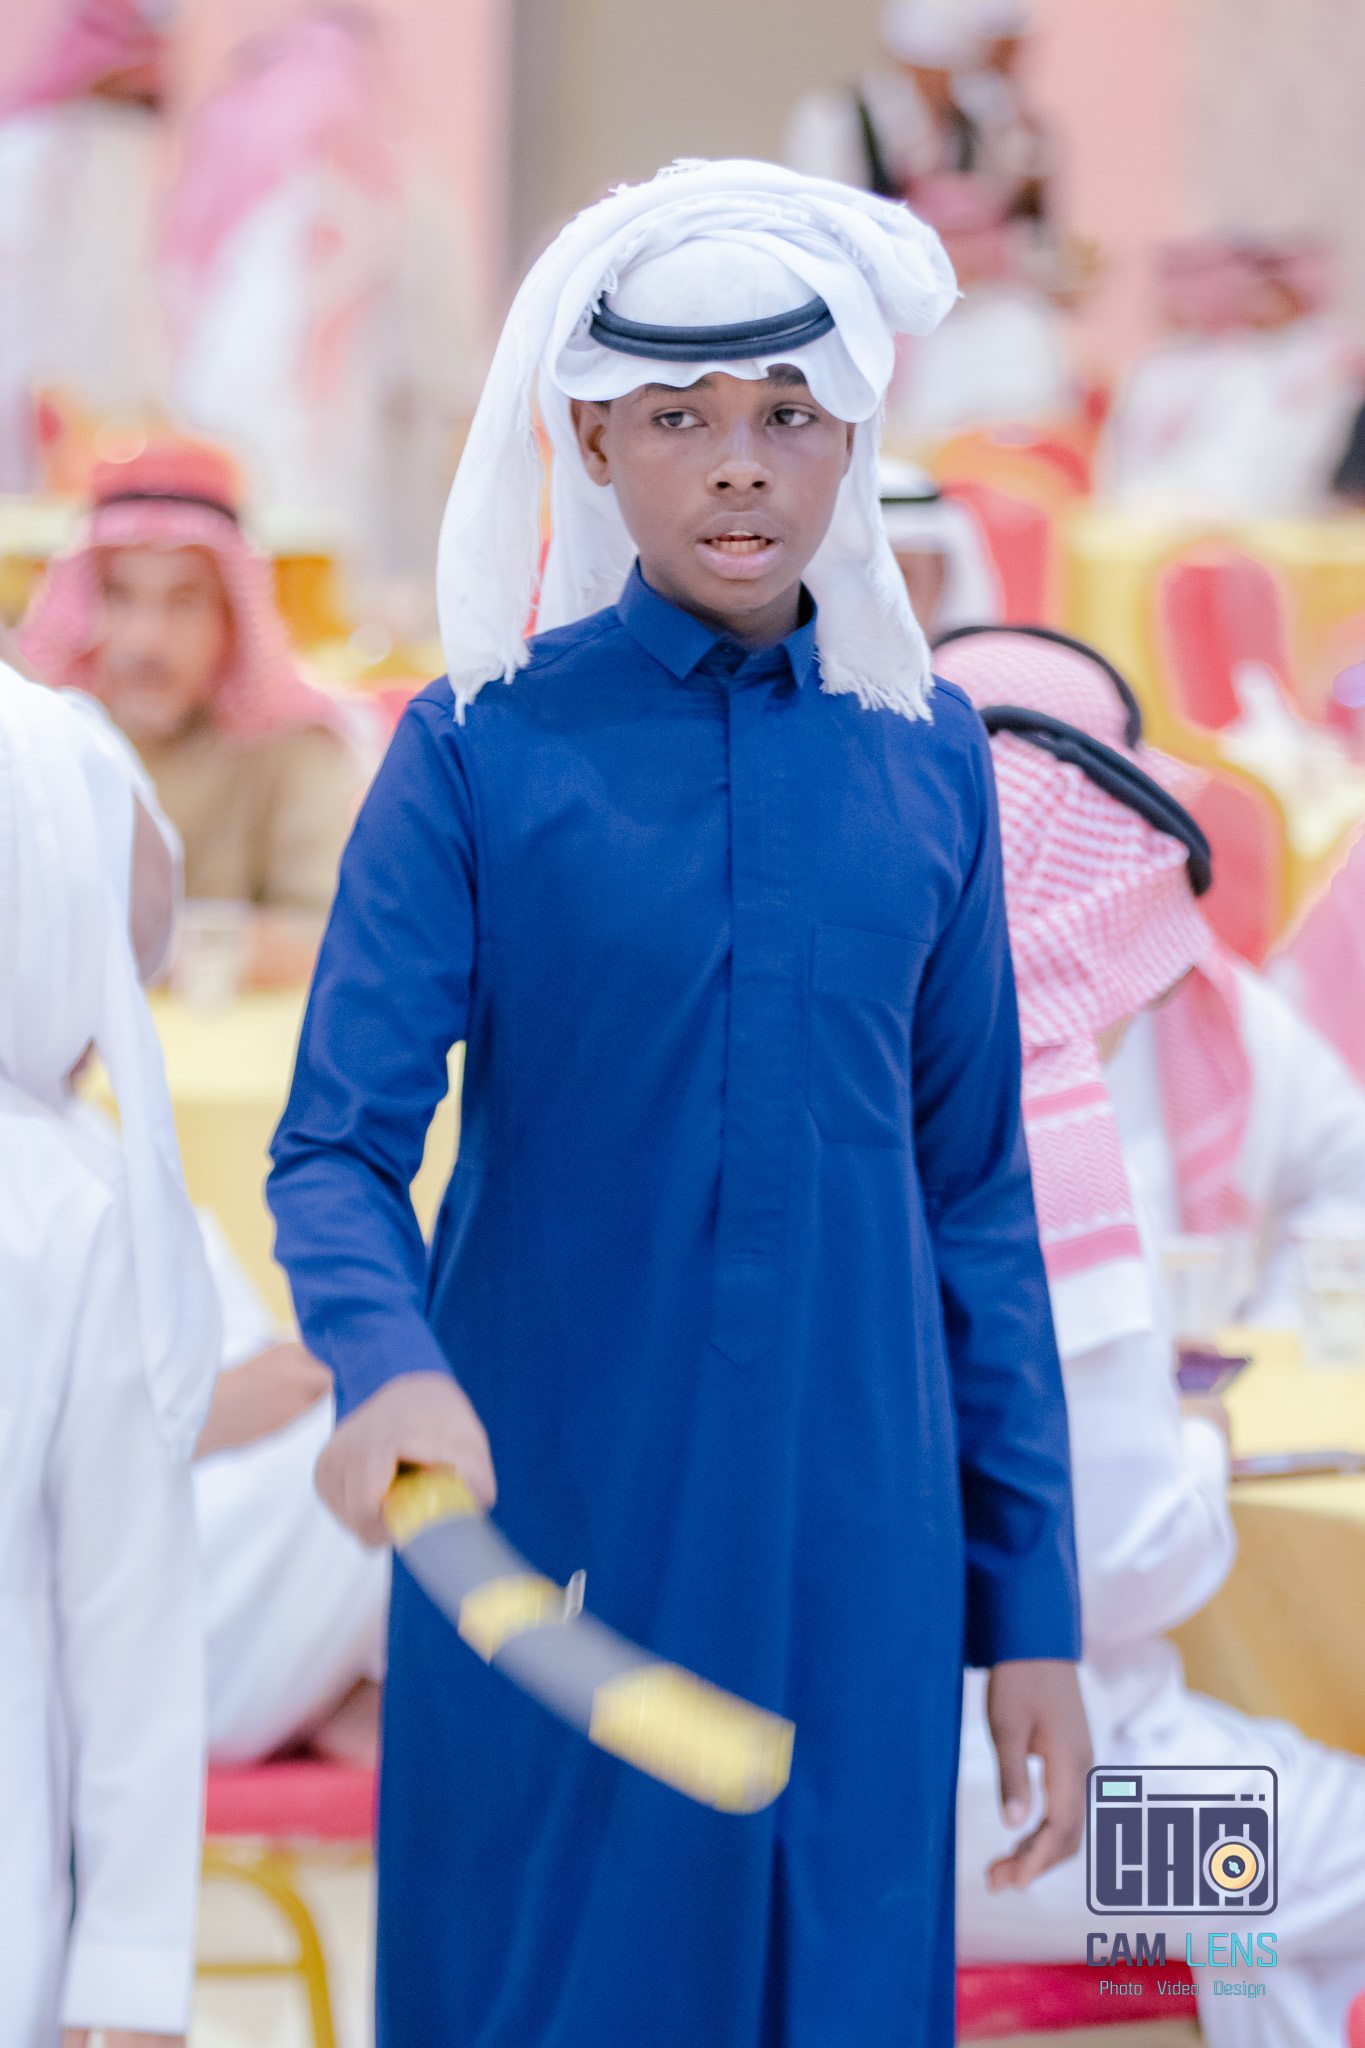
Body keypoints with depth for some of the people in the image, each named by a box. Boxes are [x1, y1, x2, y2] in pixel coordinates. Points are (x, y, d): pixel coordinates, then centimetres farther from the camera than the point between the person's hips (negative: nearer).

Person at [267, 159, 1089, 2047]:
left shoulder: (923, 757, 5)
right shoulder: (481, 748, -4)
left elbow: (974, 1195, 8)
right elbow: (338, 1144, -9)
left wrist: (1031, 1606, 6)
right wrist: (390, 1370, -31)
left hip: (849, 1537, 3)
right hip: (549, 1523, -2)